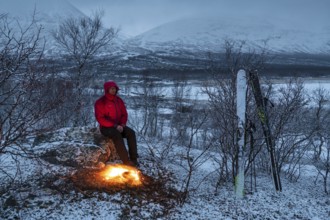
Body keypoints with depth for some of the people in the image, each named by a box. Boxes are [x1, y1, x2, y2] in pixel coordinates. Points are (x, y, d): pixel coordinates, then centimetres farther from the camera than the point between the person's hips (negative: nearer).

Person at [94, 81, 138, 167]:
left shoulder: (119, 100, 8)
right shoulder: (100, 102, -9)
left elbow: (124, 114, 13)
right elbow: (100, 118, -15)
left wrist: (122, 124, -8)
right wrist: (115, 126, -21)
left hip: (119, 126, 5)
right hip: (106, 127, -5)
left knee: (131, 132, -23)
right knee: (117, 135, -36)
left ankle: (134, 159, -24)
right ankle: (126, 161, -36)